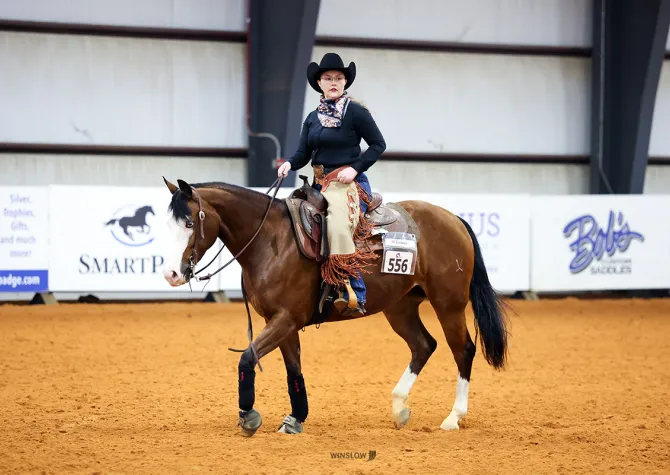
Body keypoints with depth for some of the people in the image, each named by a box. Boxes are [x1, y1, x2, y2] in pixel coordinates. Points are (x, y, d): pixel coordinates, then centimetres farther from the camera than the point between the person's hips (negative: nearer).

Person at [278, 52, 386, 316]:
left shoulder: (356, 112, -4)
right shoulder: (313, 118, 15)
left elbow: (378, 145, -3)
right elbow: (303, 153, 11)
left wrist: (354, 168, -13)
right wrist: (289, 164, -11)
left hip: (349, 183, -8)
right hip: (320, 185, 8)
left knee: (338, 225, -30)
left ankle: (355, 296, -31)